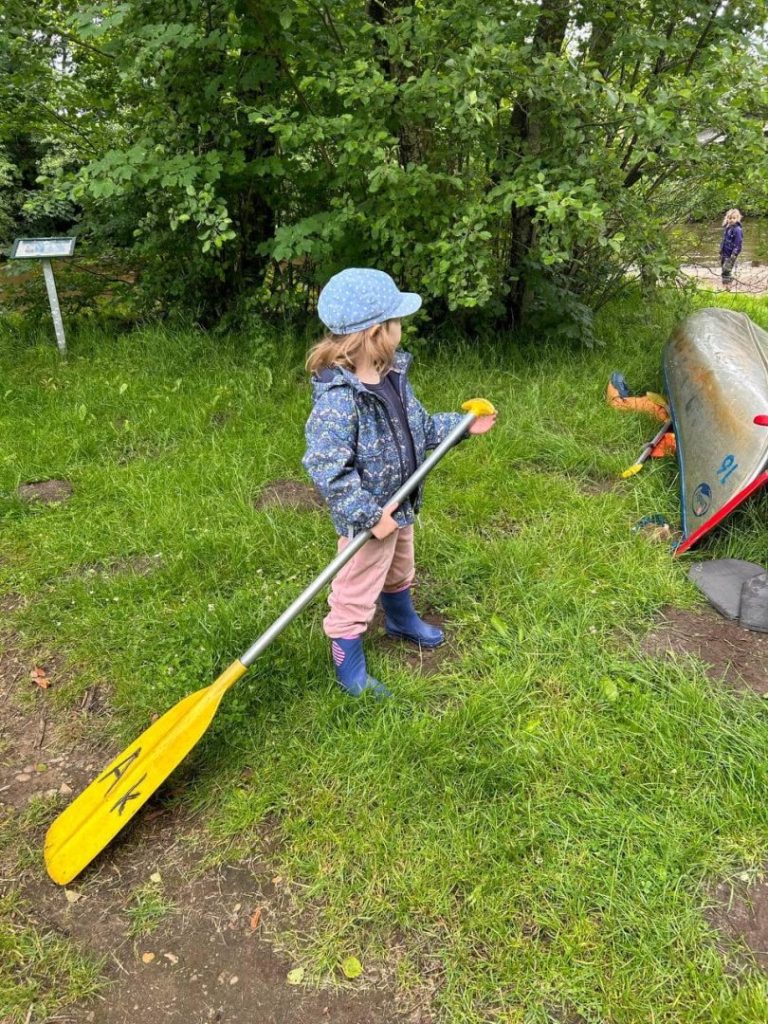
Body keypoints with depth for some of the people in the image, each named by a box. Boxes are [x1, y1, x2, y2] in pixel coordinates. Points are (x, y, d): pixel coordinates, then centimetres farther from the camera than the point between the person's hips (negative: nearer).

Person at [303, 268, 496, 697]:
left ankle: (402, 619, 60)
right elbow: (327, 470, -33)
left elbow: (420, 427, 13)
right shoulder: (338, 398, -32)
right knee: (356, 594, 10)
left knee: (400, 570, 32)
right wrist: (369, 517, -30)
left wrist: (462, 425, 10)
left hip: (400, 507, 9)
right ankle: (349, 666, 30)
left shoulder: (393, 375, -2)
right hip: (367, 517, -9)